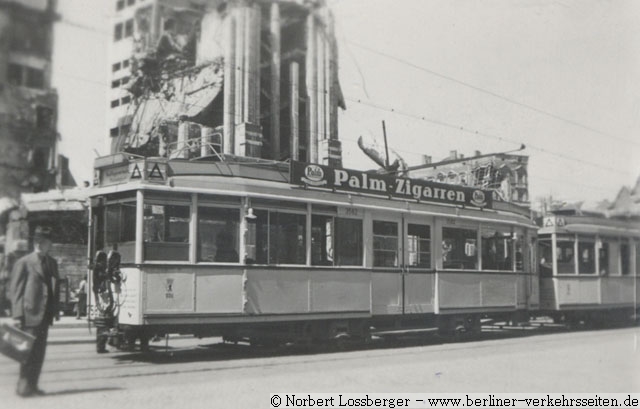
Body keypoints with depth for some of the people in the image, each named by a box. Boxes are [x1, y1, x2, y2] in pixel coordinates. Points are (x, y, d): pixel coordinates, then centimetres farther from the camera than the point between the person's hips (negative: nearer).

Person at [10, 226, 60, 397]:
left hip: (45, 315, 6)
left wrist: (56, 310, 12)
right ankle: (24, 386, 4)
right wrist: (17, 315, -13)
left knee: (39, 352, 9)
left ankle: (32, 386, 17)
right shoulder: (23, 263, -5)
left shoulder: (52, 263, 14)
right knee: (29, 350, -5)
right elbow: (16, 291, -7)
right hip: (29, 314, -6)